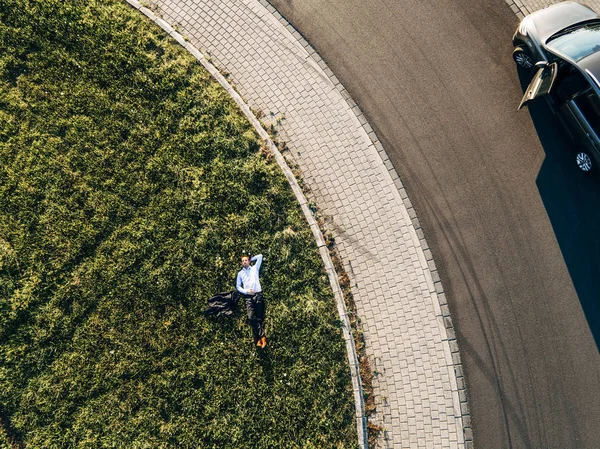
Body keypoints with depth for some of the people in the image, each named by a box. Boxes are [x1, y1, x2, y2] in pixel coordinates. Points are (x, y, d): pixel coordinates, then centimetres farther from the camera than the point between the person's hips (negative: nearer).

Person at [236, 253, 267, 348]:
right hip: (248, 297, 1)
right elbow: (238, 286, 14)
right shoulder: (240, 273, 18)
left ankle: (258, 339, -4)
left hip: (258, 295, -1)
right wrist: (246, 291, -2)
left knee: (260, 318, -4)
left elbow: (260, 256, 12)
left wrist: (251, 259, 20)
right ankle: (261, 337, -12)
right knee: (251, 317, -16)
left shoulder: (255, 268, 14)